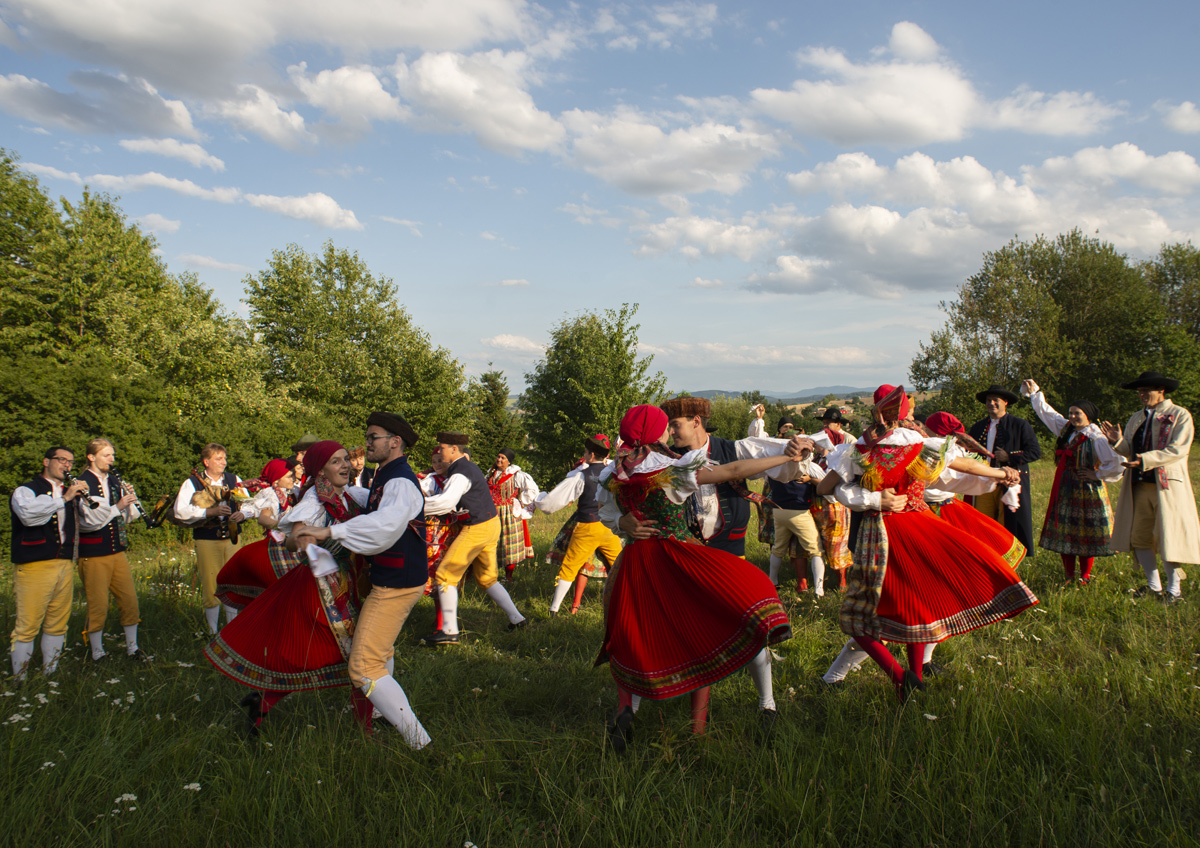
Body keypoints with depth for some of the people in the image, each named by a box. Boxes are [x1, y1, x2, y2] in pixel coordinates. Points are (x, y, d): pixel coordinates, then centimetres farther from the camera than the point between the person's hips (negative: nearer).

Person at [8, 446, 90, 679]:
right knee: (27, 626, -5)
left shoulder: (69, 493, 20)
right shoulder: (25, 491, 1)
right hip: (34, 567, -6)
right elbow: (29, 514, -21)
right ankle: (20, 678, 3)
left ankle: (50, 673, 20)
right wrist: (64, 498, -23)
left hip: (65, 566, 6)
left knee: (57, 625, 10)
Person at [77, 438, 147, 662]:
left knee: (130, 599, 8)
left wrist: (130, 500, -8)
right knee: (98, 606, 1)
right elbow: (89, 520, -21)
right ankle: (97, 654, 15)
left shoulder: (113, 481, 10)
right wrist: (117, 507, -29)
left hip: (117, 551, 6)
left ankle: (132, 648, 20)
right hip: (93, 554, -6)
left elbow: (128, 517, 10)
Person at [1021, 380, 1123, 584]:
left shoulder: (1096, 438, -14)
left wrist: (1097, 475, -11)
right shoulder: (1066, 429, 7)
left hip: (1087, 490, -7)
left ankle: (1085, 577, 13)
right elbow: (1046, 413, 21)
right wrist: (1034, 393, 25)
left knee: (1086, 535, 2)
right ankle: (1069, 577, 16)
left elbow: (1116, 463, -20)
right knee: (1065, 533, 8)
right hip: (1065, 489, 7)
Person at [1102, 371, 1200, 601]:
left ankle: (1173, 589, 11)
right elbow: (1131, 452, 12)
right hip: (1139, 485, 6)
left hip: (1167, 485, -6)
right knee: (1139, 536, 6)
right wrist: (1118, 442, -9)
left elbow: (1177, 450, -13)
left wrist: (1145, 460, -24)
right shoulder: (1136, 418, 16)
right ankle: (1154, 585, 19)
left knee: (1168, 537, -2)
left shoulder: (1180, 415, -2)